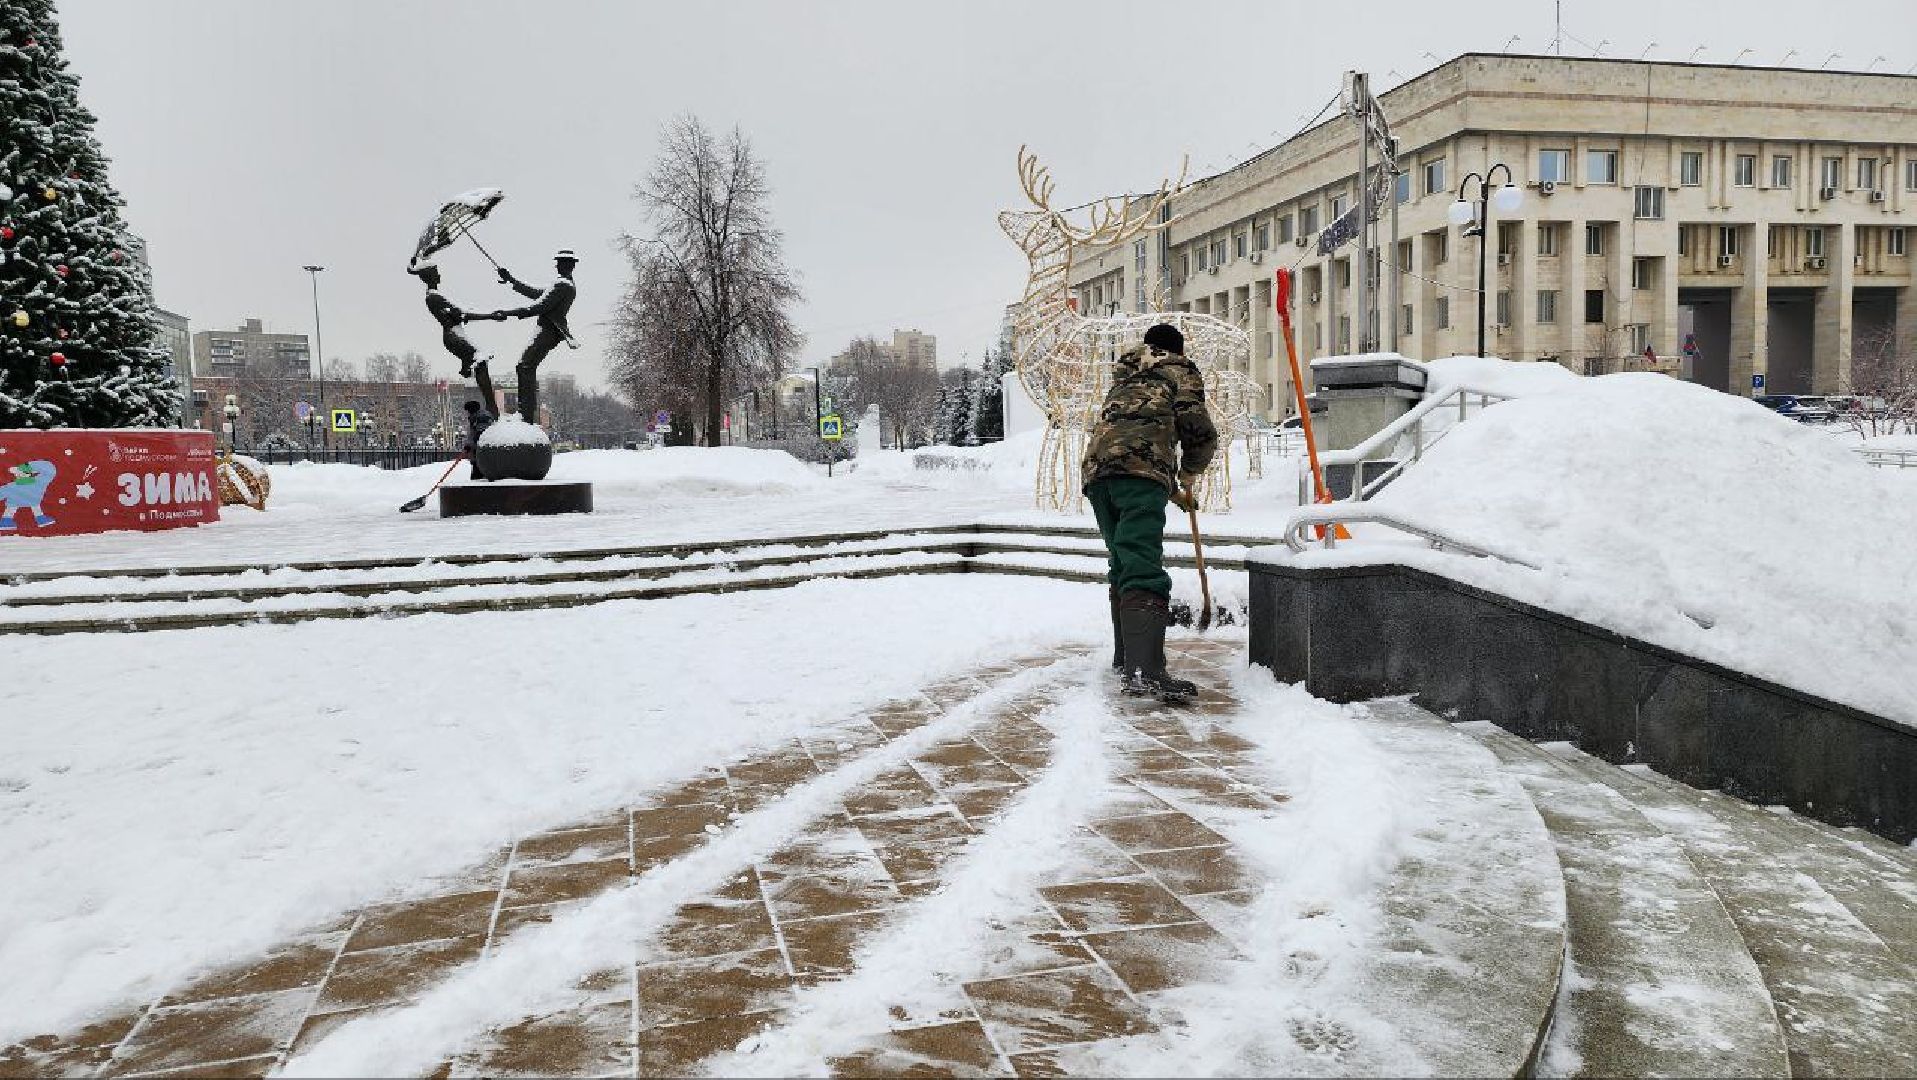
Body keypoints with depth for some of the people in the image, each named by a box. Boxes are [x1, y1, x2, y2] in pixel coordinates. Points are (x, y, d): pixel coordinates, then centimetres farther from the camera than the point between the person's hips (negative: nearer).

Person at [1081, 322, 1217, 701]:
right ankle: (1145, 671, -32)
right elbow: (1199, 432, 5)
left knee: (1123, 566, 19)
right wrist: (1189, 474, 25)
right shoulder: (1181, 372, 18)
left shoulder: (1125, 380, 38)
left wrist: (1174, 491, 48)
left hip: (1096, 468, 7)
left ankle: (1125, 658, 23)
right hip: (1140, 473, -7)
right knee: (1144, 570, -18)